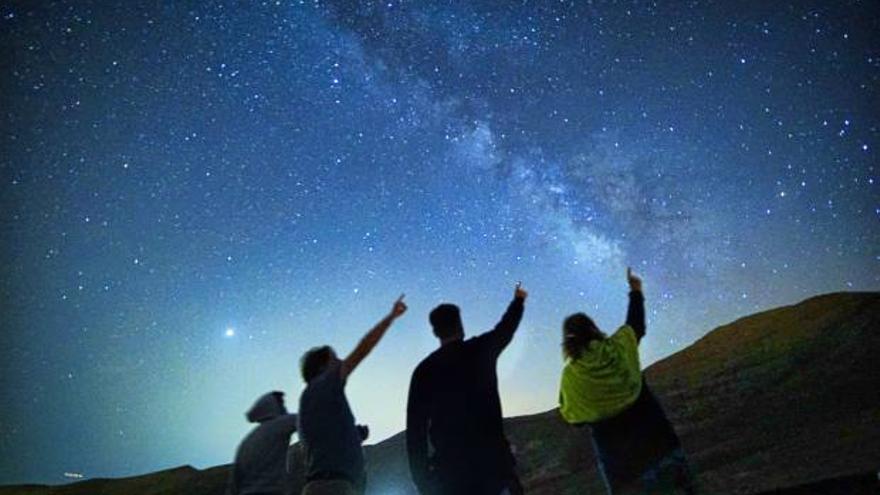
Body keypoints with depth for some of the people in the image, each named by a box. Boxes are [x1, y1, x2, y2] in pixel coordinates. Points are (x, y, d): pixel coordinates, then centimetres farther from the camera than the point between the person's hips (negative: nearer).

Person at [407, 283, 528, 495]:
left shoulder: (424, 370, 0)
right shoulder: (481, 349, 1)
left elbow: (415, 427, -2)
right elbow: (506, 328, 22)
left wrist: (421, 478, 5)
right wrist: (518, 300, 42)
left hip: (450, 466, 0)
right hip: (491, 457, 0)